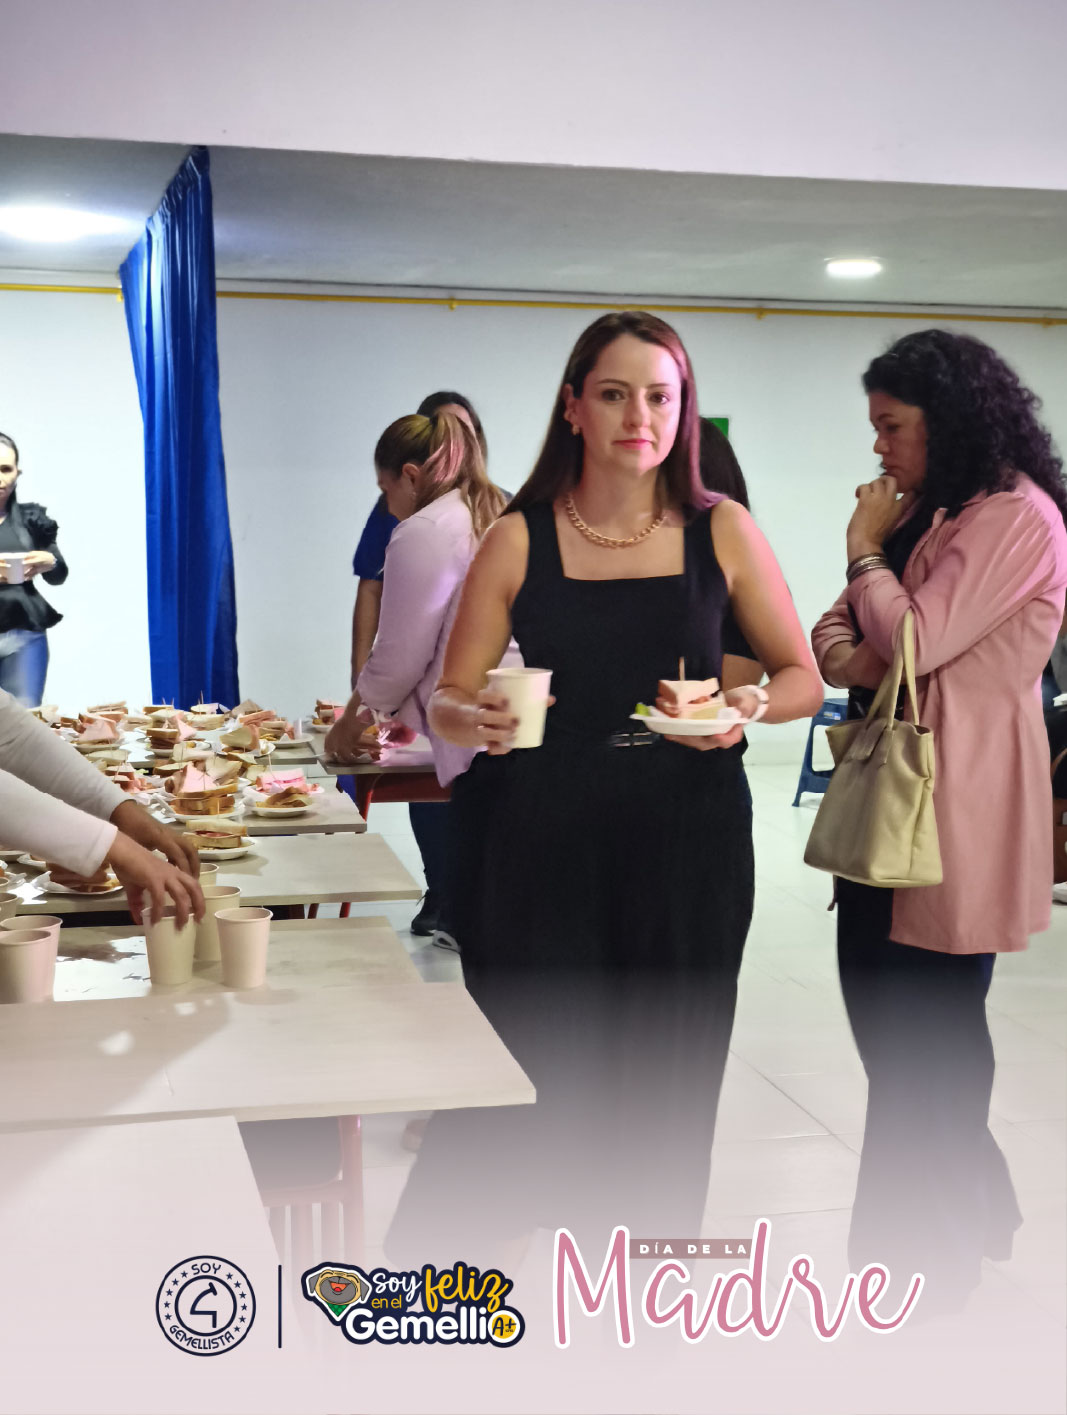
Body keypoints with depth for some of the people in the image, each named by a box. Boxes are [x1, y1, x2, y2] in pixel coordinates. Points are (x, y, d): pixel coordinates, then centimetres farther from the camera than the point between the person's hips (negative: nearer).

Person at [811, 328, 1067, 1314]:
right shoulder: (930, 511, 18)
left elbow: (915, 639, -21)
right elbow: (836, 634, 16)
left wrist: (867, 548, -5)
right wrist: (852, 656, -8)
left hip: (957, 805, -9)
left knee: (924, 1030, 1)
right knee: (878, 1004, 13)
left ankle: (934, 1242, 18)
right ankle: (968, 1204, 31)